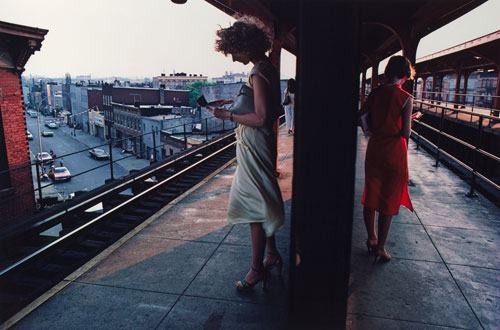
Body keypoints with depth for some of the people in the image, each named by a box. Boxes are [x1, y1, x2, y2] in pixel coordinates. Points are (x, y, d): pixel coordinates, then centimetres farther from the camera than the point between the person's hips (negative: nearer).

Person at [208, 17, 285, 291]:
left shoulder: (258, 73, -19)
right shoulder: (268, 68, 12)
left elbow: (260, 118, -25)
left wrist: (228, 116, -15)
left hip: (254, 145, -10)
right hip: (263, 142, 10)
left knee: (255, 206, -1)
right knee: (264, 200, 19)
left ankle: (257, 268, 13)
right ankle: (271, 254, 35)